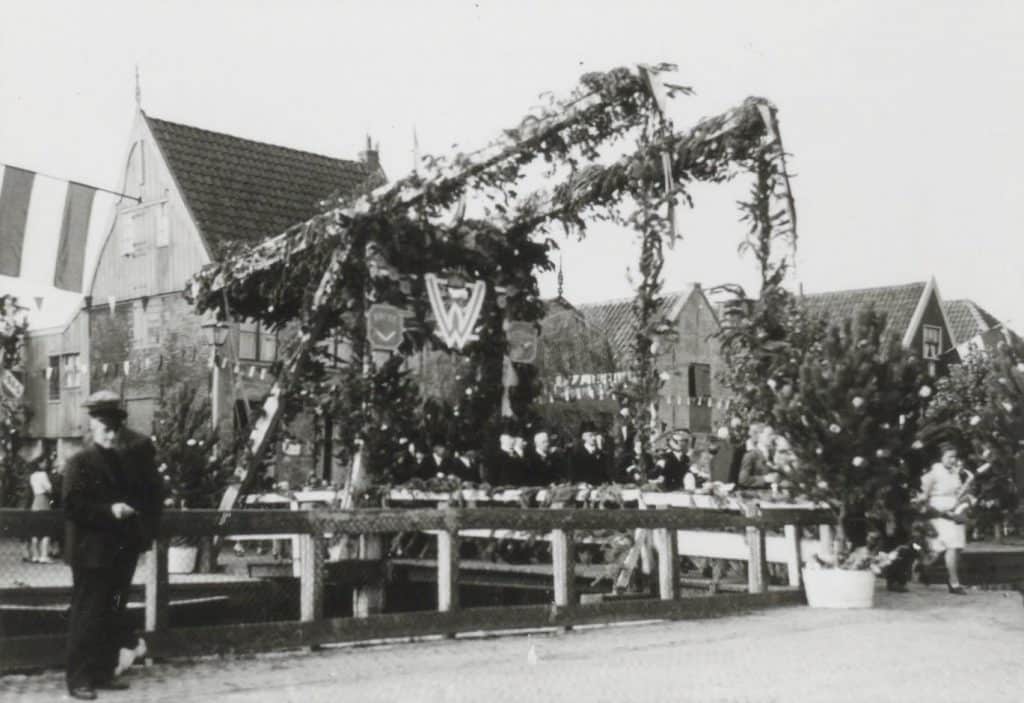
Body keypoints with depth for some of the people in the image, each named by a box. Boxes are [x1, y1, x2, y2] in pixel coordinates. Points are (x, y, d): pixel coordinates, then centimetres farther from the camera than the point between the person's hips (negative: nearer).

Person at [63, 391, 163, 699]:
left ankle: (103, 672, 20)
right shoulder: (79, 463, -5)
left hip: (122, 551, 6)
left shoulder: (128, 462, 13)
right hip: (92, 553, -6)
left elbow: (151, 496, 17)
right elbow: (73, 507, -15)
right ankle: (78, 677, 3)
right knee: (87, 615, -4)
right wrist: (109, 510, -24)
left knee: (113, 615, 11)